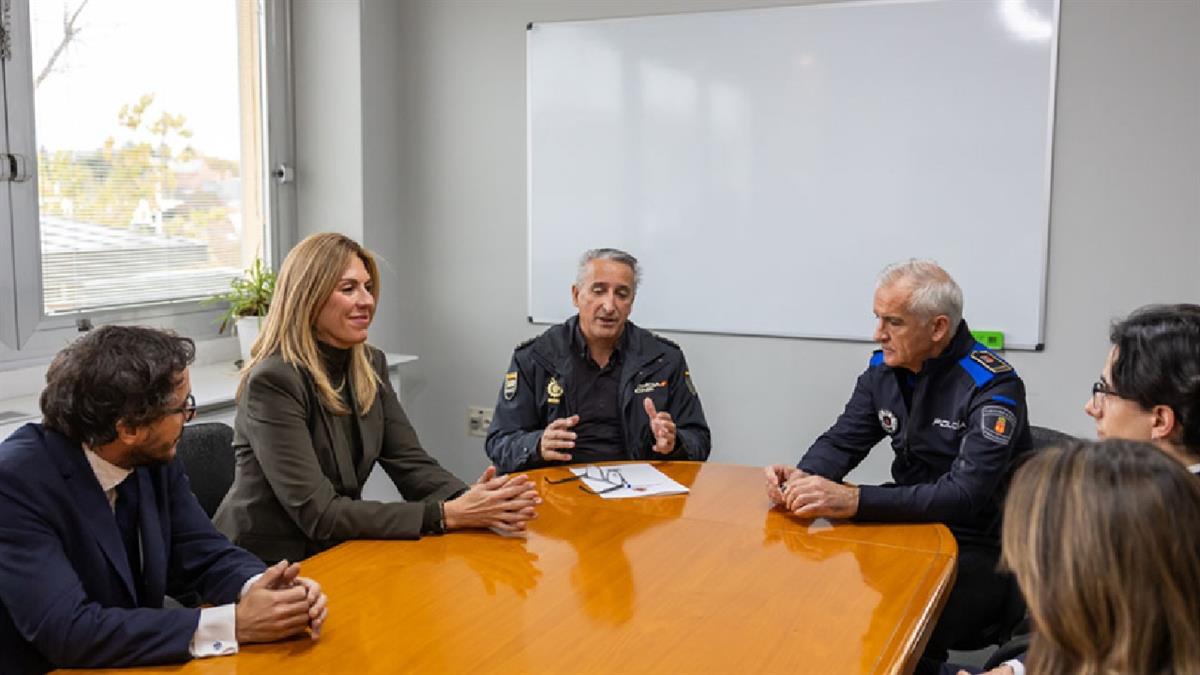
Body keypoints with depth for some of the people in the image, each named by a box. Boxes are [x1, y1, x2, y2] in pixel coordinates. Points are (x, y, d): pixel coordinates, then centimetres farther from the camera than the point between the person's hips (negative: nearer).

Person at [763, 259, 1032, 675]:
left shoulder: (992, 387, -18)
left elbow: (964, 496, -27)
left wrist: (853, 501, -36)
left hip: (980, 553, -6)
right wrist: (803, 478, -19)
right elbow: (841, 442, 5)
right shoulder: (884, 368, 2)